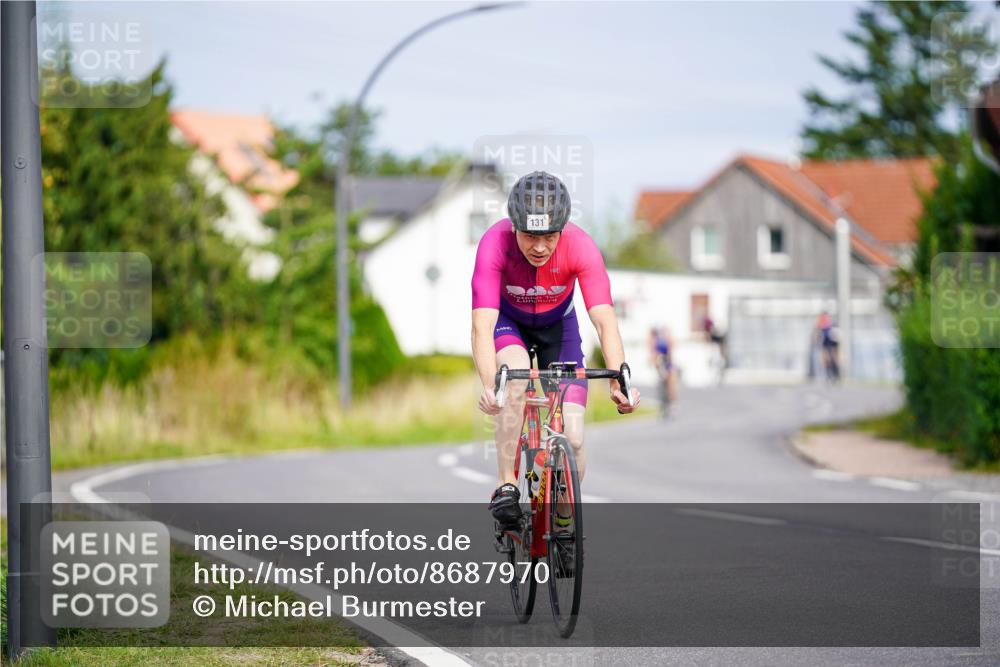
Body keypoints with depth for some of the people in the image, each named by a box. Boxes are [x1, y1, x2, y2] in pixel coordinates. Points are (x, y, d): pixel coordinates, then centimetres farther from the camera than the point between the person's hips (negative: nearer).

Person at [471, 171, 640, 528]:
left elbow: (604, 319, -38)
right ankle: (506, 486, -22)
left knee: (572, 439, -11)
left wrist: (618, 381, -53)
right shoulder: (494, 244, -34)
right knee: (516, 377, -35)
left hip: (557, 325, 1)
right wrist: (488, 385, -57)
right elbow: (482, 326, -41)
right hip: (508, 322, -1)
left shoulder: (580, 246, -32)